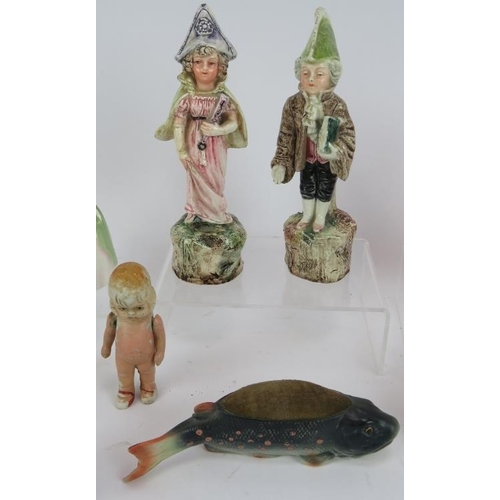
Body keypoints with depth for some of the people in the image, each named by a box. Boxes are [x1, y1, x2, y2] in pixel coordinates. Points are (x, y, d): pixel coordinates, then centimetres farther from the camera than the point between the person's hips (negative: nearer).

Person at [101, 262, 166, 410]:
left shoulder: (154, 321, -40)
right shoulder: (114, 319, -33)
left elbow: (160, 337, -20)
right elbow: (109, 333, -11)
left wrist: (160, 353, -9)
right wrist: (106, 347, 5)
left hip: (146, 356, -1)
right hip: (123, 357, 1)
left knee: (147, 374, 32)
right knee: (124, 376, 31)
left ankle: (148, 388, 63)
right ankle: (125, 391, 61)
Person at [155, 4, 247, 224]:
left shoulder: (223, 97, -10)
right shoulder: (187, 98, -12)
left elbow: (233, 122, -9)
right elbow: (177, 125, -12)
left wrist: (218, 129, -25)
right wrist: (181, 150, -14)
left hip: (216, 146, 1)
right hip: (194, 146, -1)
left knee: (215, 181, 12)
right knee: (197, 180, 13)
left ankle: (215, 212, 30)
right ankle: (196, 211, 29)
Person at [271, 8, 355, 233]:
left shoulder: (337, 105, -23)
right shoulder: (293, 103, -16)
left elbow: (347, 132, -16)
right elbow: (286, 135, -11)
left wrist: (337, 149, -35)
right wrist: (280, 162, -13)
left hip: (327, 158, -2)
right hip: (306, 156, 2)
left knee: (325, 188, 17)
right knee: (307, 186, 22)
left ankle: (320, 218, 42)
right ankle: (307, 215, 47)